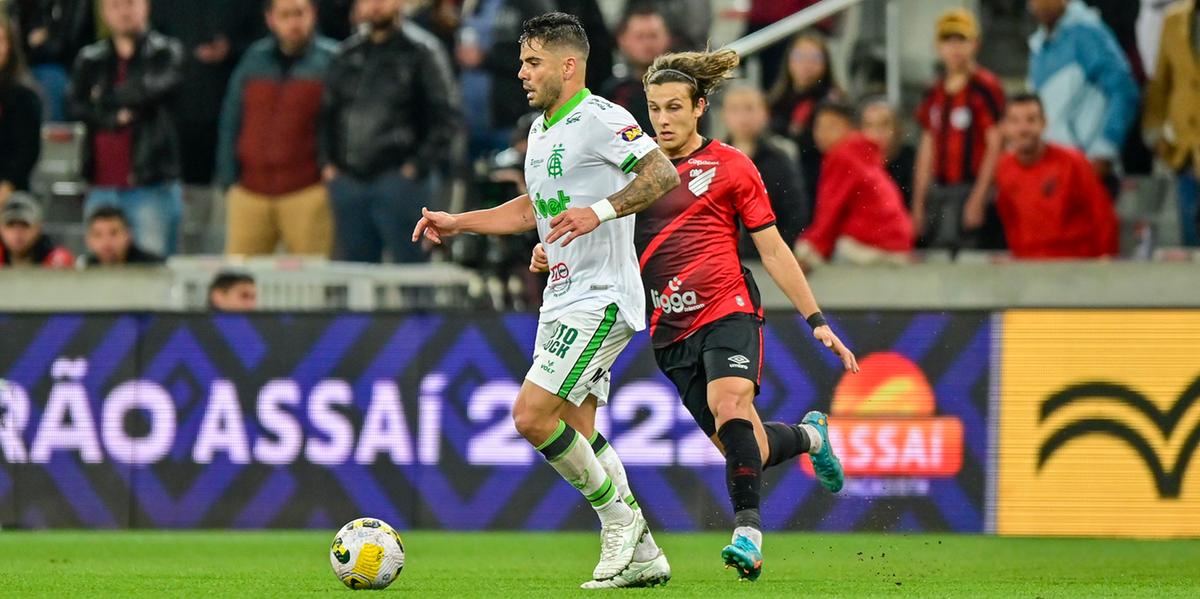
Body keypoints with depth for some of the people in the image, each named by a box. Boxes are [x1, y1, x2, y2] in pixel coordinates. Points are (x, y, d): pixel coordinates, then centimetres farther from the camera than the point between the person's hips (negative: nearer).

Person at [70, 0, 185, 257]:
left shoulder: (166, 53, 4)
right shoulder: (90, 60, 13)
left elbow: (157, 86, -14)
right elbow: (76, 106, 2)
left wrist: (105, 98, -1)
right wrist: (115, 117, -13)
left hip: (152, 187, -4)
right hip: (102, 187, 4)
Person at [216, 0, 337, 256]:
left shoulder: (331, 60, 1)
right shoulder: (254, 60, 13)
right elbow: (231, 124, 17)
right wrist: (228, 180, 11)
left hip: (308, 194, -4)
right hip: (249, 194, 4)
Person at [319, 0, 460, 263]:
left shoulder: (422, 51, -1)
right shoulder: (348, 53, 16)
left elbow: (447, 116, -4)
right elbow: (327, 113, 23)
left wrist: (420, 166, -12)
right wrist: (327, 163, 10)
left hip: (399, 180, -6)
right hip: (347, 180, 6)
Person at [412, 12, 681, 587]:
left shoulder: (600, 119, -13)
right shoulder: (541, 131, 17)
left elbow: (664, 175, -22)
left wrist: (600, 211, -31)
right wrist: (458, 223, 24)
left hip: (600, 299, -10)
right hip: (563, 301, 10)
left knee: (532, 415, -16)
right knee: (575, 431, 7)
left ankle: (619, 516, -1)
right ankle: (642, 553, 12)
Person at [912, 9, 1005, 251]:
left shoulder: (985, 87, -5)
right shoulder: (935, 93, 16)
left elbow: (995, 146, -9)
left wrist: (978, 200, -14)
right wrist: (918, 203, 15)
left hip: (968, 187, -7)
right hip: (937, 190, 7)